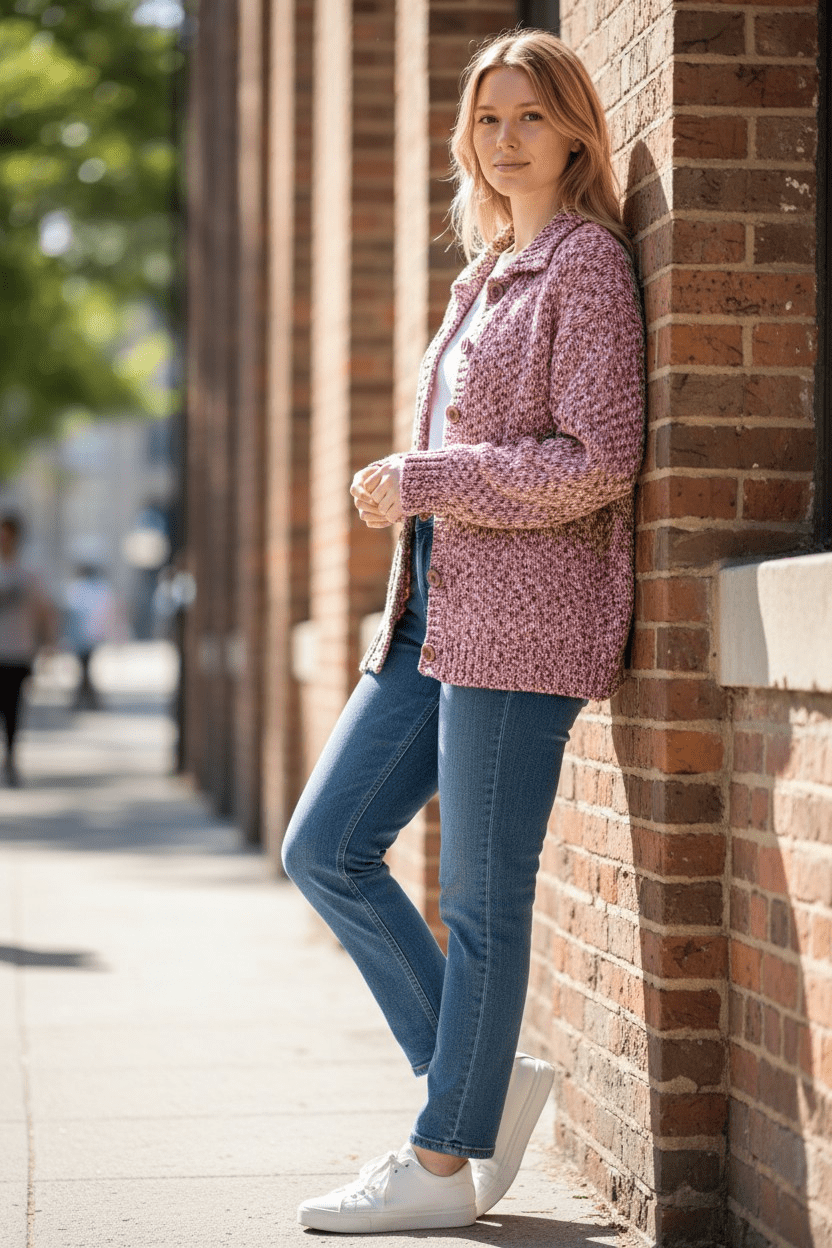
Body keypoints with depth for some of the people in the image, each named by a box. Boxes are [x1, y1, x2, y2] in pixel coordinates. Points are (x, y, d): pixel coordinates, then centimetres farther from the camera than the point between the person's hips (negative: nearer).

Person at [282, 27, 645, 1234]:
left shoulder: (587, 263, -6)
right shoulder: (491, 273, 19)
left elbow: (599, 459, -14)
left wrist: (425, 479, -13)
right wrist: (408, 492, 12)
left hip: (522, 615, -9)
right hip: (438, 610, 9)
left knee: (481, 897, -3)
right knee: (324, 848, 7)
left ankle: (445, 1159, 8)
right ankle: (484, 1079, 16)